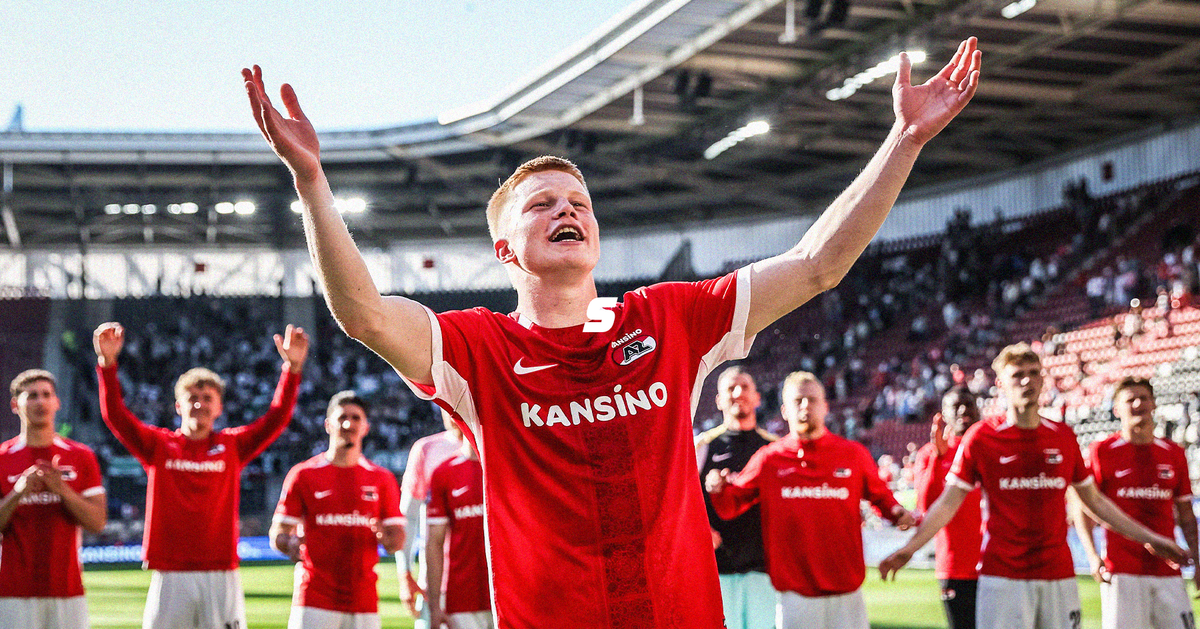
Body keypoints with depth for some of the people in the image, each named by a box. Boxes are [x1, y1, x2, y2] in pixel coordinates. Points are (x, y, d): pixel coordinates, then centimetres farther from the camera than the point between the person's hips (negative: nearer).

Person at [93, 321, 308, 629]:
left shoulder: (233, 446, 9)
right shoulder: (158, 445, 8)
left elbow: (277, 417, -1)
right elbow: (114, 414, -4)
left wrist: (292, 367, -14)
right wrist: (108, 362, -17)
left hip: (221, 576, 0)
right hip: (169, 577, 0)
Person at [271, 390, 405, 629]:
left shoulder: (382, 479, 10)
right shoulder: (304, 475, 4)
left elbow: (398, 540, 9)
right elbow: (278, 533, 4)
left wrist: (385, 536, -15)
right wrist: (290, 544, -19)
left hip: (364, 600, 3)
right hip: (315, 600, -2)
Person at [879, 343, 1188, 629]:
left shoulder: (1064, 437, 10)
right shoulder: (981, 437, 0)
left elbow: (1094, 499, 20)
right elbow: (949, 502, 1)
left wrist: (1148, 537, 21)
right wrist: (910, 547, -12)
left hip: (1059, 577, 3)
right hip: (1003, 577, -3)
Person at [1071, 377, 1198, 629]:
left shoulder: (1173, 453, 12)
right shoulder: (1103, 451, 1)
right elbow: (1083, 509, 0)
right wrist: (1093, 556, -12)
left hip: (1168, 570, 4)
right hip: (1122, 572, -4)